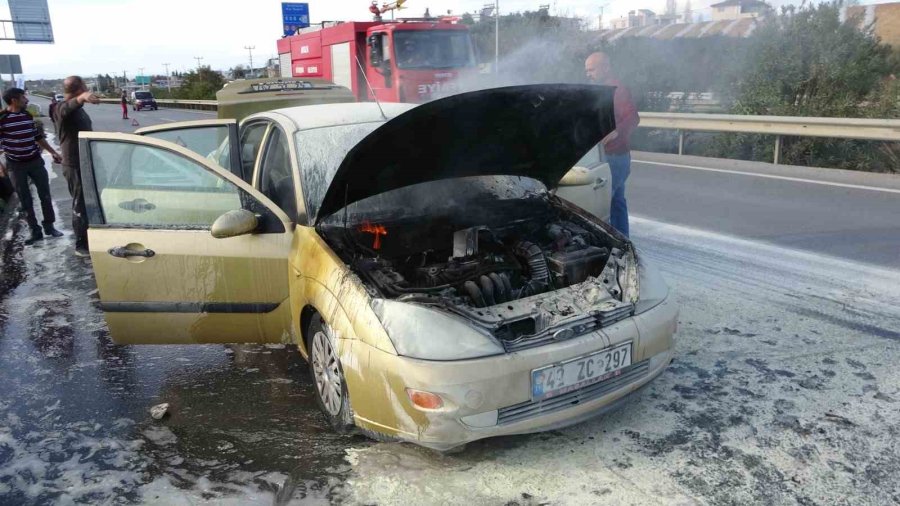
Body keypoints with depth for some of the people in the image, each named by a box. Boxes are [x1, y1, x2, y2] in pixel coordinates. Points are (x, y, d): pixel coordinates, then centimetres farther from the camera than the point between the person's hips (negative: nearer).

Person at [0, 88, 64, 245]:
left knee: (45, 195, 6)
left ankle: (49, 226, 20)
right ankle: (35, 231, 13)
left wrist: (53, 152, 15)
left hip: (36, 161, 4)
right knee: (25, 200, 5)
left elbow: (38, 137, 15)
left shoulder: (27, 115, 4)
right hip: (15, 166, -4)